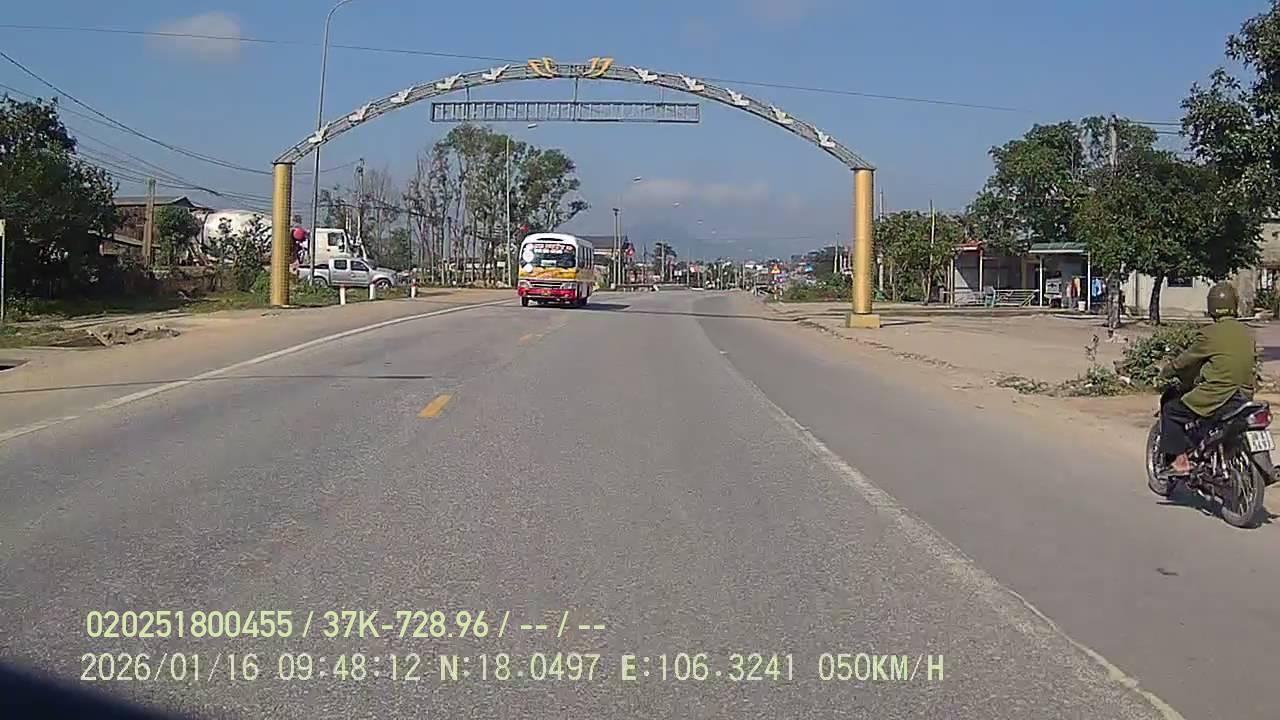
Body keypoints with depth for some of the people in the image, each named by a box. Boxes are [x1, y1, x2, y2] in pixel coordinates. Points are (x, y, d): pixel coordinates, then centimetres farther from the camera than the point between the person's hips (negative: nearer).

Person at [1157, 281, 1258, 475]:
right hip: (1244, 397, 7)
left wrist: (1165, 372, 16)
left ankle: (1180, 460, 2)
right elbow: (1253, 360, 19)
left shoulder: (1209, 334, -11)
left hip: (1215, 396, -7)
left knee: (1171, 410, 8)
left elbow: (1186, 361, -2)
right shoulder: (1248, 333, 7)